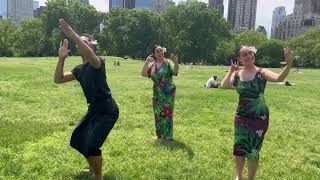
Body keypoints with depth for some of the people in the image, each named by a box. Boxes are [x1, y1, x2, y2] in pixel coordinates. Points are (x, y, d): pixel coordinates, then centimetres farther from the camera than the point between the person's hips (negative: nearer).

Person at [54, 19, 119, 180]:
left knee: (92, 144, -17)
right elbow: (58, 79, 3)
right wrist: (61, 58, -8)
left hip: (108, 111, -9)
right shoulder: (79, 69, 9)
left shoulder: (98, 63, -14)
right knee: (78, 139, 18)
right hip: (94, 110, 9)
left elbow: (89, 54, -38)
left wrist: (71, 33, -41)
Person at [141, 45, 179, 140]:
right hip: (157, 93, 5)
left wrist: (176, 62, -40)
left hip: (168, 92, -4)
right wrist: (147, 62, -11)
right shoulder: (152, 65, 7)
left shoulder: (168, 62, -5)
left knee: (167, 112, -4)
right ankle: (160, 134, 22)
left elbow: (175, 71, -22)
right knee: (158, 113, 9)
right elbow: (143, 74, -3)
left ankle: (168, 135, 6)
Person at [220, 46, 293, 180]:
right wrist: (231, 70, -13)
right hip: (241, 117, 3)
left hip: (259, 118, -3)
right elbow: (224, 86, -17)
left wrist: (289, 64, -45)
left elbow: (279, 78, -29)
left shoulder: (261, 73, -10)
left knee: (253, 151, 8)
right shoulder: (237, 74, -2)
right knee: (239, 149, 14)